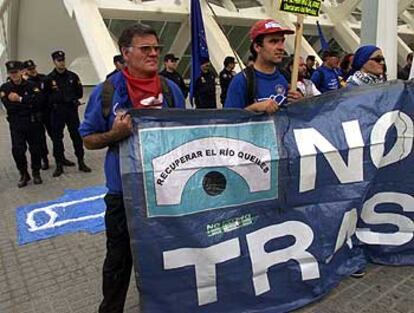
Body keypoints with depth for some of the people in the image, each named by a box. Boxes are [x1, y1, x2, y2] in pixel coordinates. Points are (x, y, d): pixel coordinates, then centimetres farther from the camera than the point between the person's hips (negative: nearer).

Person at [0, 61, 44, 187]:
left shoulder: (31, 86, 0)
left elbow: (38, 99, -17)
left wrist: (20, 99, -18)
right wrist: (28, 103, -13)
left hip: (33, 122, 0)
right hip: (16, 124, 0)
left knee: (35, 148, 6)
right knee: (17, 150, -6)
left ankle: (36, 173, 25)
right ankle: (24, 174, 13)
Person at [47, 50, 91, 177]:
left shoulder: (72, 76, 6)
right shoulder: (49, 78, 0)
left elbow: (80, 93, 7)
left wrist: (71, 98, -7)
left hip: (72, 110, 1)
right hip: (57, 112, -1)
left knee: (77, 136, 4)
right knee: (57, 138, 4)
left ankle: (81, 162, 14)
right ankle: (59, 165, 14)